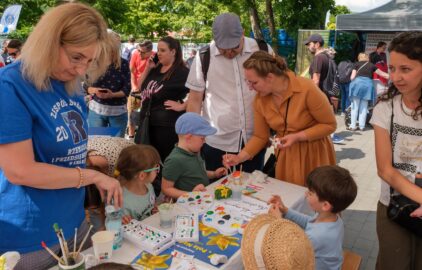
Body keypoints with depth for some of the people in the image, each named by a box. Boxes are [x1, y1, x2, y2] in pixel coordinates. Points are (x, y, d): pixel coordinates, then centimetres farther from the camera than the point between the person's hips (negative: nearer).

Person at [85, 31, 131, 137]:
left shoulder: (124, 64, -3)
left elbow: (127, 89, -6)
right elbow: (86, 86, 1)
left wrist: (113, 94, -22)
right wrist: (94, 90, -20)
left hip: (118, 111, 0)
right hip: (96, 109, 1)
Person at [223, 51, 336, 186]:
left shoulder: (306, 89, -23)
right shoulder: (260, 100, -9)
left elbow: (329, 125, -13)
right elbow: (260, 136, 0)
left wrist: (297, 137, -24)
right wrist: (239, 157, -12)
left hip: (314, 154, -4)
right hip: (285, 156, 4)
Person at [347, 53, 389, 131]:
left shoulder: (357, 64, 14)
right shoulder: (371, 65, 20)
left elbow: (352, 77, 7)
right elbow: (382, 73, 28)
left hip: (357, 82, -2)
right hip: (368, 84, 2)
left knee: (355, 106, 3)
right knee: (364, 107, 8)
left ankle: (353, 126, 2)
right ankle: (362, 126, 9)